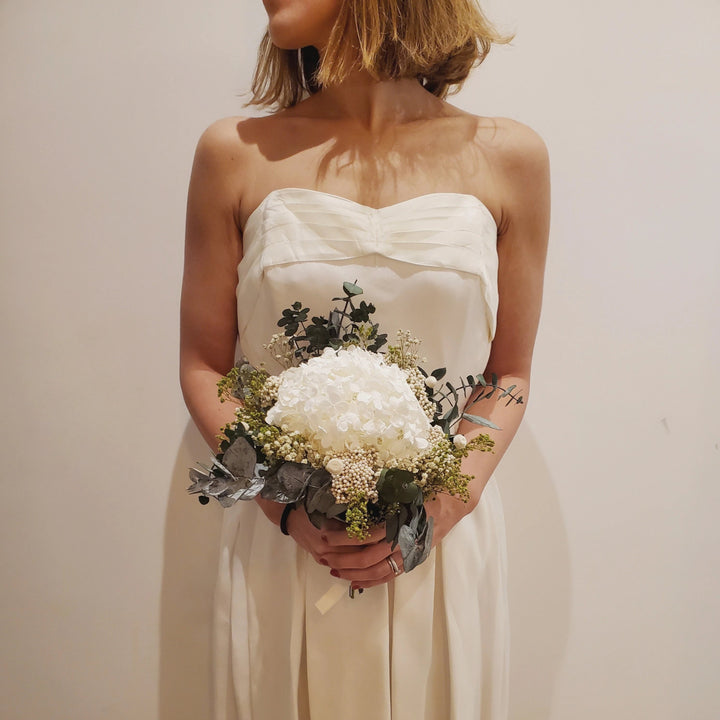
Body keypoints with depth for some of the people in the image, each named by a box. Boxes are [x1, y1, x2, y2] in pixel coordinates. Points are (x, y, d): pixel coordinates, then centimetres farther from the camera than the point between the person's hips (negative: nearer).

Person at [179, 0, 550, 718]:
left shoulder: (508, 156, -1)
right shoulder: (235, 153, -2)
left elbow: (509, 375, 4)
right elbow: (202, 368, 2)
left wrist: (441, 509, -11)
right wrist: (288, 506, -12)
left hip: (443, 547, 1)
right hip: (280, 547, 0)